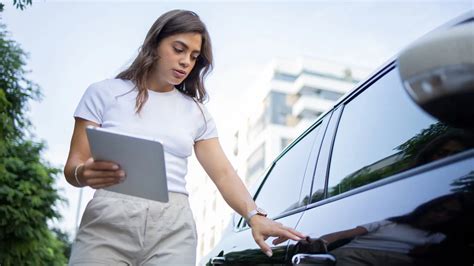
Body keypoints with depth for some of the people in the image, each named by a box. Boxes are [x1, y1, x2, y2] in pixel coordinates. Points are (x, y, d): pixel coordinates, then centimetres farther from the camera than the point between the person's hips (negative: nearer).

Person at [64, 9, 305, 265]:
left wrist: (254, 216, -9)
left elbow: (223, 173, 9)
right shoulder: (104, 93, 8)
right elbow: (72, 166, 4)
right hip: (107, 223, -2)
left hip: (174, 229, 2)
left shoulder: (196, 113, 16)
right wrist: (84, 175, -20)